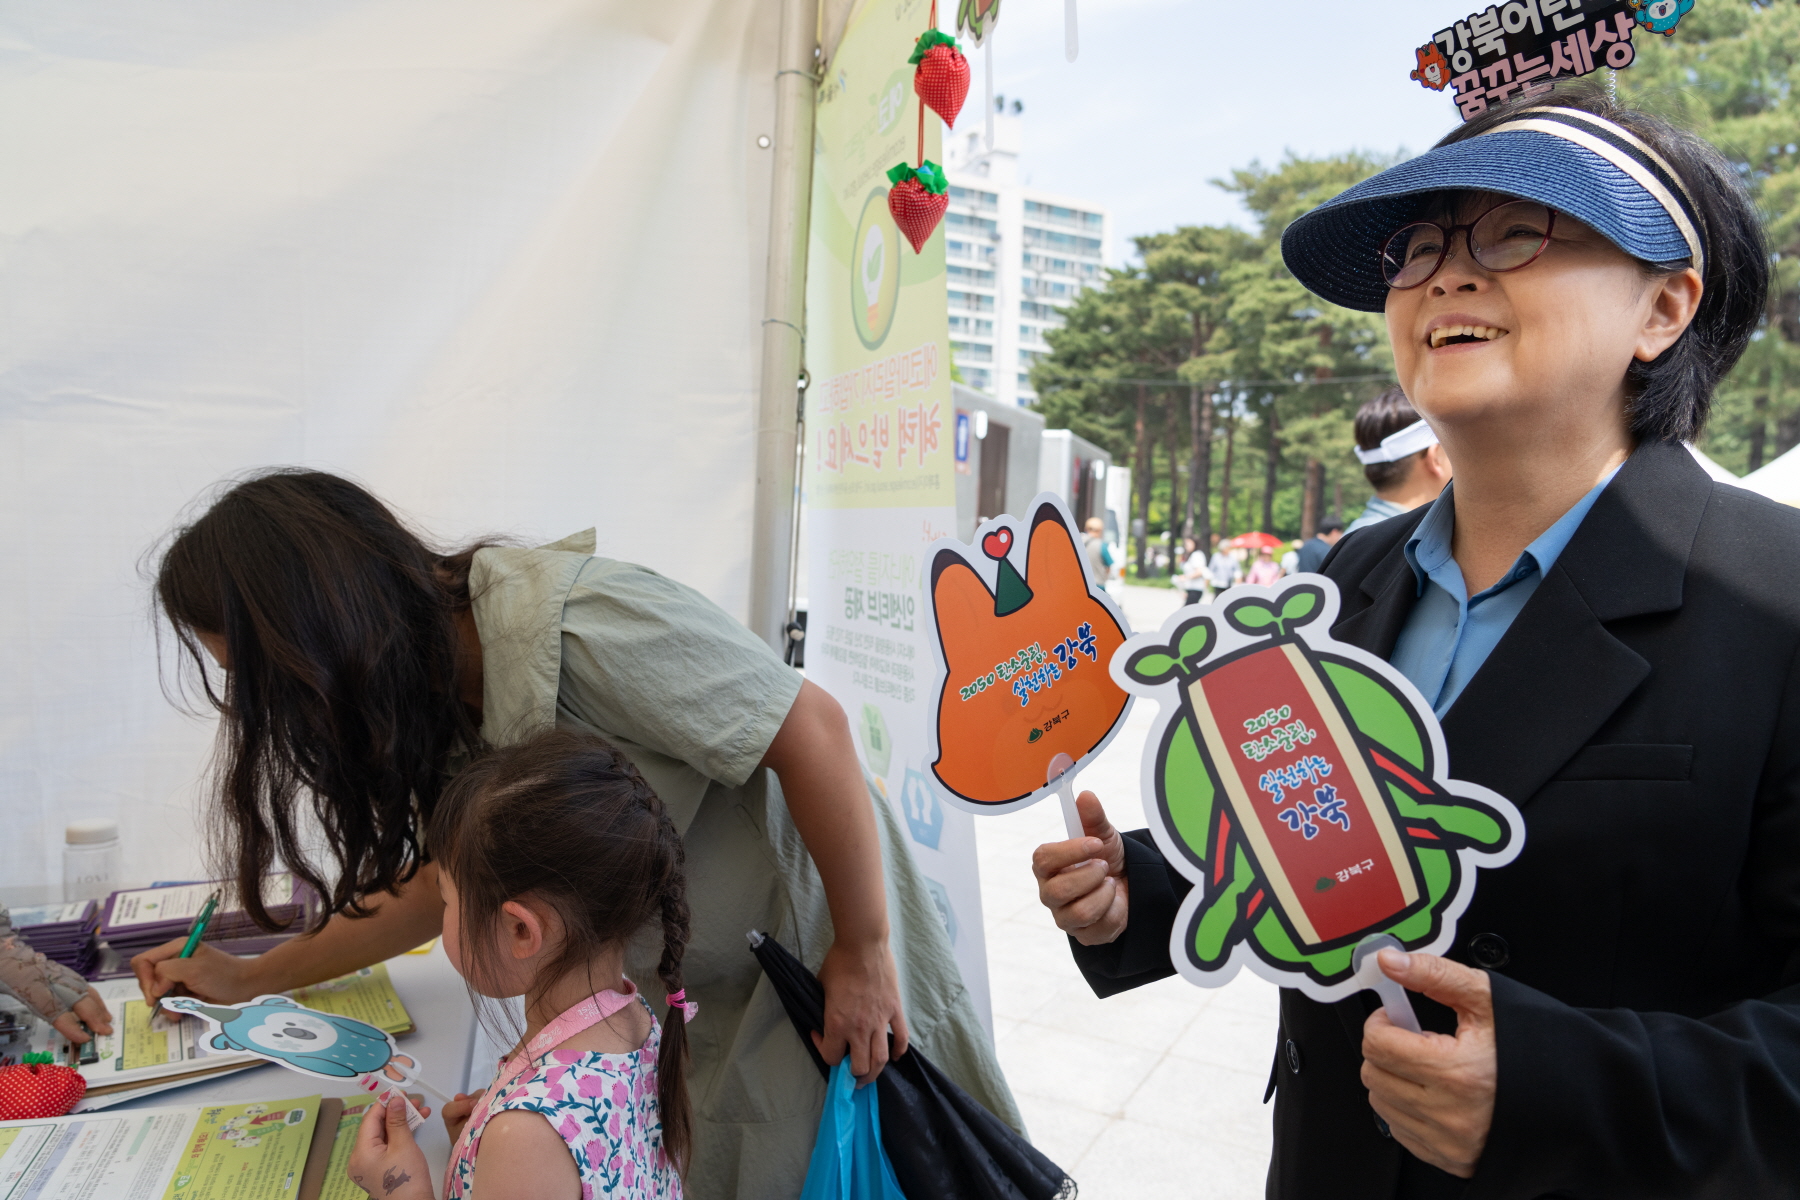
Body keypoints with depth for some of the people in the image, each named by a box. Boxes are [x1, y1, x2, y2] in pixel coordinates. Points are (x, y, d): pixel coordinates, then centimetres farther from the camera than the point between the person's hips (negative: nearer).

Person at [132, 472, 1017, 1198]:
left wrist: (865, 951, -20)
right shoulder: (443, 695, -1)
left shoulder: (563, 619, -30)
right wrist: (253, 978, 16)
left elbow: (811, 727, -28)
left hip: (813, 941, -7)